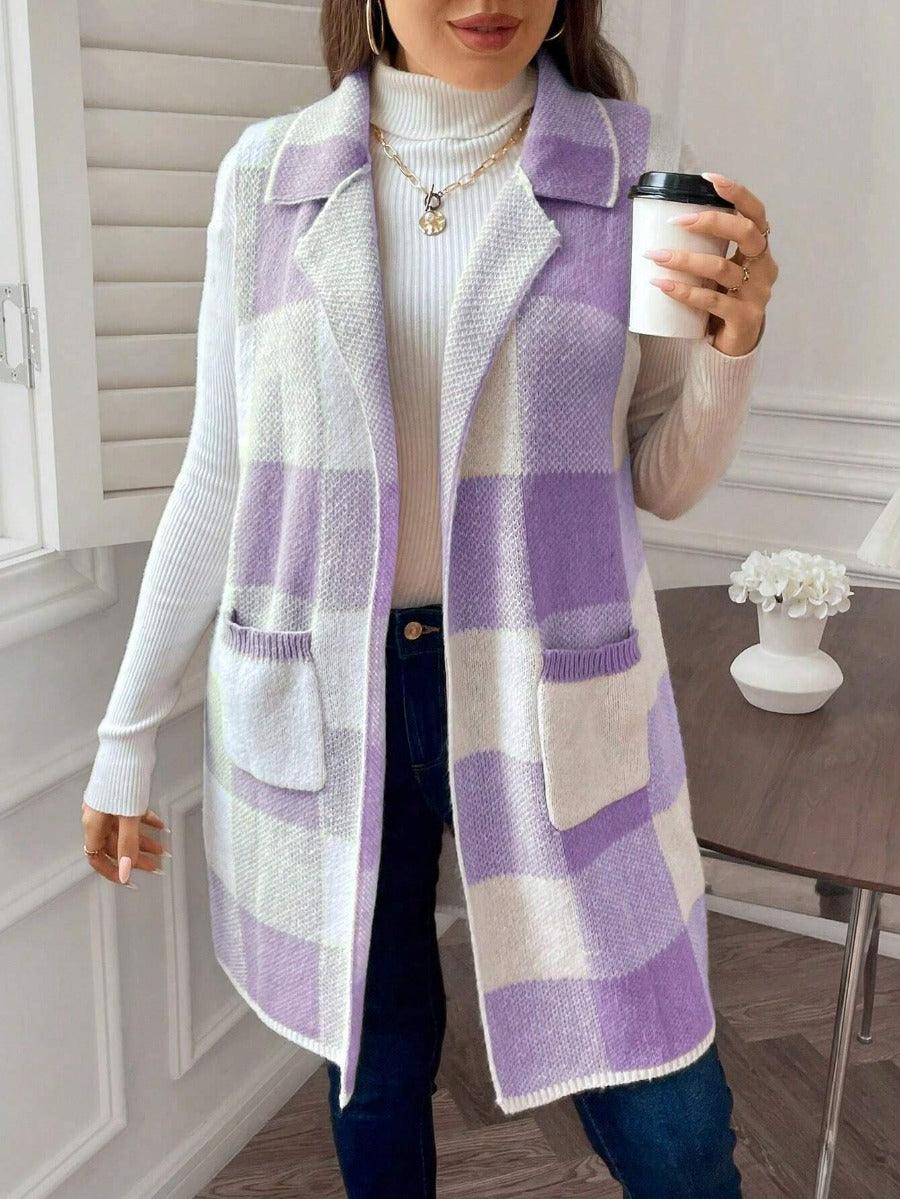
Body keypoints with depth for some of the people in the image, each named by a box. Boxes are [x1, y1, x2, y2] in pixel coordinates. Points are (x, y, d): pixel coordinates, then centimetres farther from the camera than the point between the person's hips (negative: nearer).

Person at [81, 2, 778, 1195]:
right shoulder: (269, 172, 0)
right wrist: (128, 733, 7)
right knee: (376, 1057, 18)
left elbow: (661, 480, 5)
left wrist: (731, 344, -15)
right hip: (317, 704, 1)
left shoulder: (633, 161, -1)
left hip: (553, 700, 0)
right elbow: (219, 476, 4)